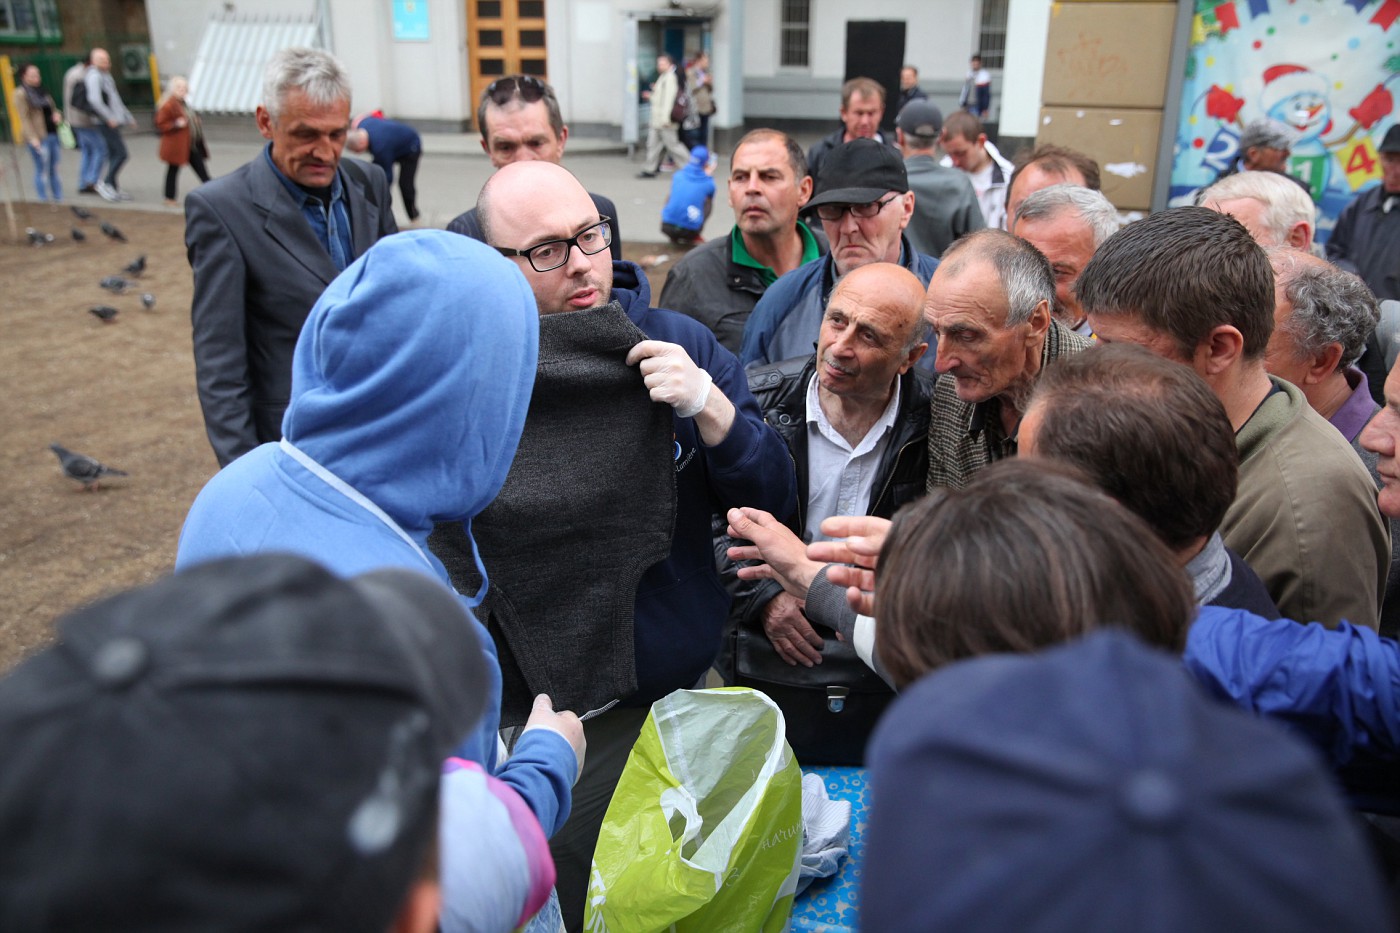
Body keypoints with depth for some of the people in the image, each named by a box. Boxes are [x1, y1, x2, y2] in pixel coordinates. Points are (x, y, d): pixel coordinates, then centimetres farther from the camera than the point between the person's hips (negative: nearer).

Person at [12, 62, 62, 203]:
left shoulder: (42, 91, 15)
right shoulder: (21, 94, -6)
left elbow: (52, 108, 25)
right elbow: (24, 118, -11)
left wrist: (57, 114, 1)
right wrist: (33, 138, -19)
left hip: (52, 134, 7)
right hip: (38, 137, -7)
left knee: (54, 169, 12)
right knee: (43, 170, -5)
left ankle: (58, 199, 18)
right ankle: (46, 202, -1)